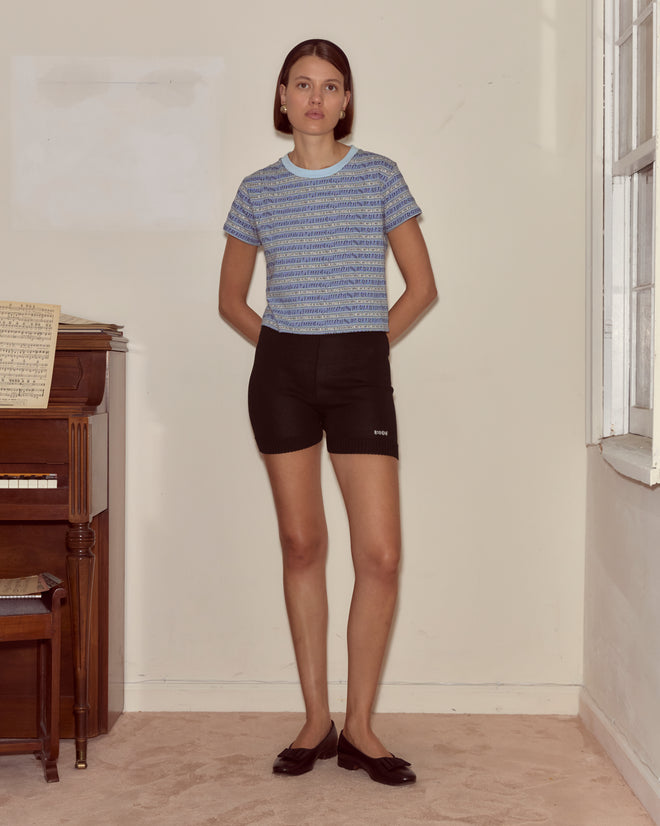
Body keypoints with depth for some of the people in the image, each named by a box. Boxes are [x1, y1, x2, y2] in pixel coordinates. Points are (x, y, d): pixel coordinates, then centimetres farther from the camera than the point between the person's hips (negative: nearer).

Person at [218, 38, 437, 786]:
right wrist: (277, 343, 5)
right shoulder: (258, 190, 7)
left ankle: (359, 727, 6)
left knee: (381, 554, -7)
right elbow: (231, 298, 16)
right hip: (281, 374, 1)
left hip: (361, 374, -1)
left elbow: (421, 286, 6)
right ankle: (316, 719, 17)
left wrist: (369, 344, 2)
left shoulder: (379, 176, 3)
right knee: (302, 543, 6)